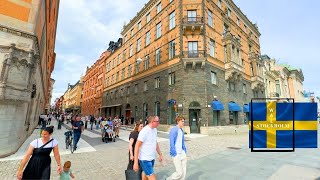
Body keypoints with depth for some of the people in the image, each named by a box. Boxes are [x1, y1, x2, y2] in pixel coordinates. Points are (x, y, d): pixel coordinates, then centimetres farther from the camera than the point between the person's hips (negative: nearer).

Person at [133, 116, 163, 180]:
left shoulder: (155, 130, 3)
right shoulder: (144, 131, -22)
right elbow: (137, 146, -20)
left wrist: (160, 154, 19)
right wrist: (135, 162, -20)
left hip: (152, 158, 7)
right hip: (145, 159, -7)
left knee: (146, 174, 23)